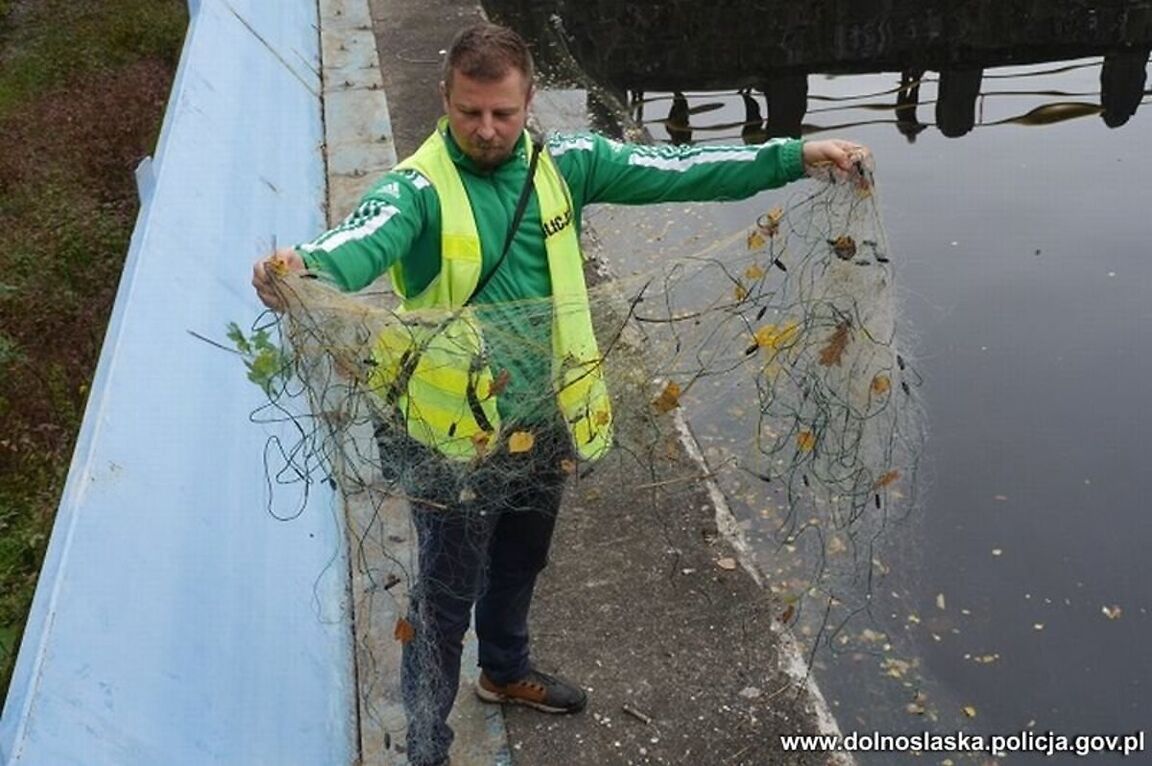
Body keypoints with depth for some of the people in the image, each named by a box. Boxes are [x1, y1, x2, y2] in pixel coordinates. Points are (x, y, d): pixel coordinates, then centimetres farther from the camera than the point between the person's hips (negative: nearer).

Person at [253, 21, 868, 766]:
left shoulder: (564, 164, -4)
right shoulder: (418, 188, -19)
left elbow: (674, 171, -5)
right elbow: (364, 242, -39)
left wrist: (796, 155, -9)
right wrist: (304, 266, -62)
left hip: (545, 420, 6)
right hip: (457, 433, -5)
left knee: (521, 563, 28)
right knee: (447, 592, 8)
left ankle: (507, 671, 55)